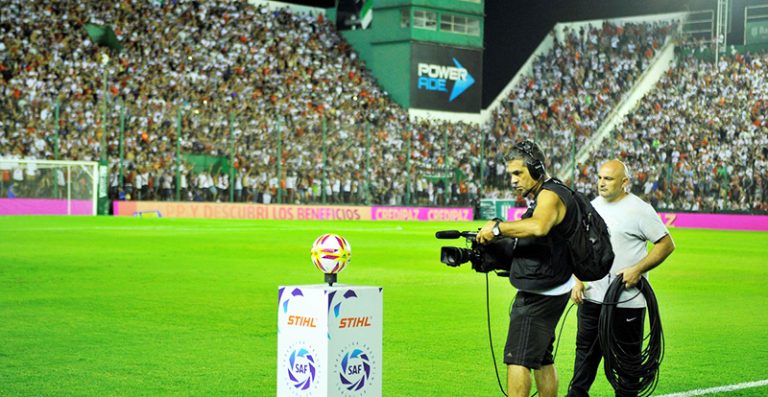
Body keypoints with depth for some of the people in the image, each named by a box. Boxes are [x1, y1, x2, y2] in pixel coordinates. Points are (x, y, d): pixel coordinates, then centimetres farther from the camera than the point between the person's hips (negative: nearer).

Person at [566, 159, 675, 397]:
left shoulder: (639, 210, -10)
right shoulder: (593, 207, 9)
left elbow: (666, 244, -8)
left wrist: (637, 270, -17)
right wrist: (578, 281, 7)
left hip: (628, 300, -5)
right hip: (593, 296, 6)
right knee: (585, 352, 11)